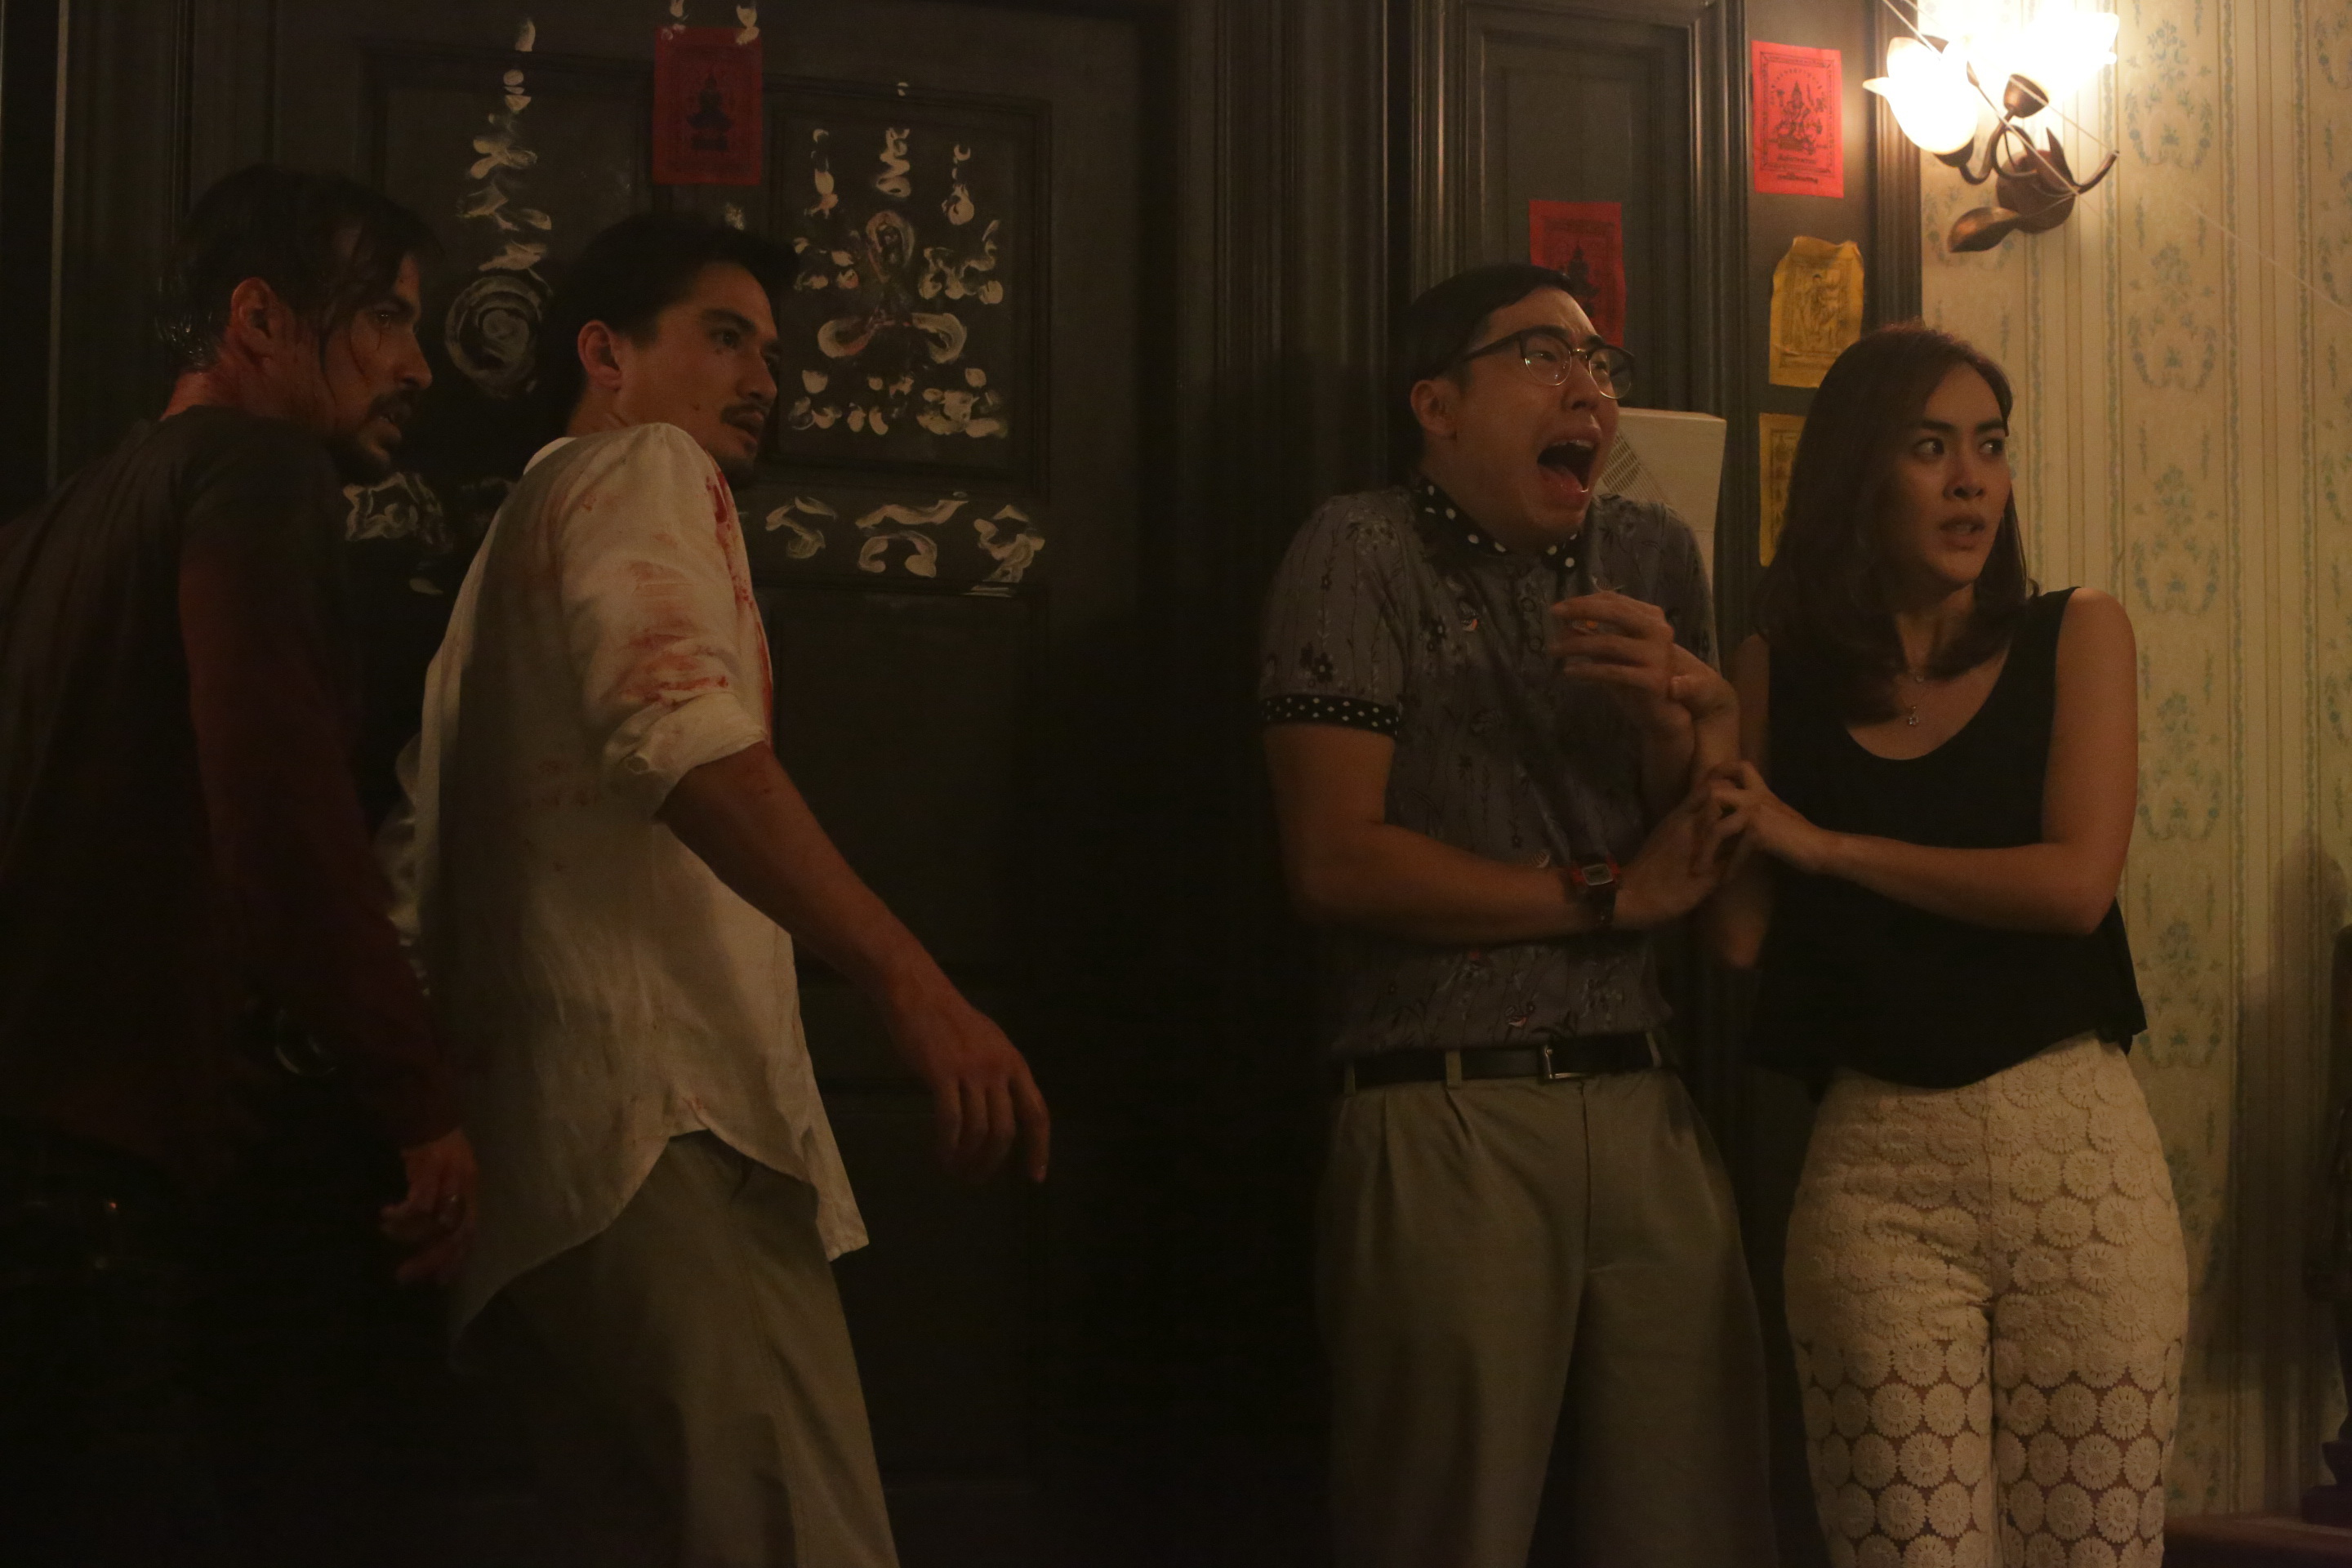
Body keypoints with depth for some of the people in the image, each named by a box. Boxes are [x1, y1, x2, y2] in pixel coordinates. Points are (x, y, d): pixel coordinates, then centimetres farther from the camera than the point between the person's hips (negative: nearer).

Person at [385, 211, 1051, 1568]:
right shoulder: (645, 469, 3)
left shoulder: (520, 535, 34)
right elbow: (685, 727, -18)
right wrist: (911, 981, -25)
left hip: (547, 1166, 10)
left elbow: (421, 844, 37)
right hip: (665, 1117, -10)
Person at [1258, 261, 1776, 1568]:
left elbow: (1714, 857, 11)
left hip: (1645, 1108, 4)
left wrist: (1674, 707, -9)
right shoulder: (1365, 553, -1)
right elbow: (1337, 860, -10)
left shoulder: (1654, 557, 13)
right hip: (1447, 1115, -4)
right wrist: (1606, 898, -3)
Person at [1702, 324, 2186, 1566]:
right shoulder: (1781, 668, 10)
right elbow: (1741, 934, 3)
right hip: (1874, 1164, 0)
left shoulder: (2074, 636, 6)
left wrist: (1824, 843, -3)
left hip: (2072, 1149, 0)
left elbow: (2076, 882, -8)